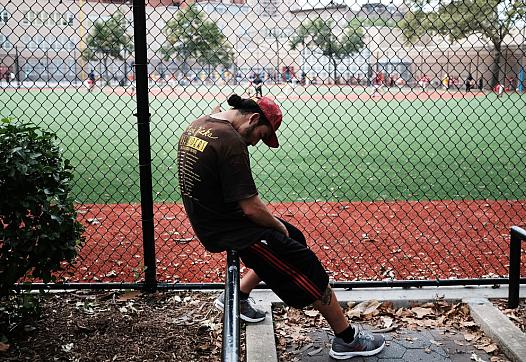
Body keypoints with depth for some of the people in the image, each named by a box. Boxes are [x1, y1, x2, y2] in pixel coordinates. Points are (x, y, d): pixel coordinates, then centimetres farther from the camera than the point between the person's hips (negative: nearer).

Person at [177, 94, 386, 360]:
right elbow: (251, 207, -23)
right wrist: (278, 225, -5)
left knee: (291, 239, 22)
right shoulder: (230, 141, -23)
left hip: (209, 222, 10)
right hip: (229, 231, -10)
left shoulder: (196, 126, 5)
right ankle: (347, 339, 8)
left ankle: (237, 296, 27)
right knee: (307, 266, -3)